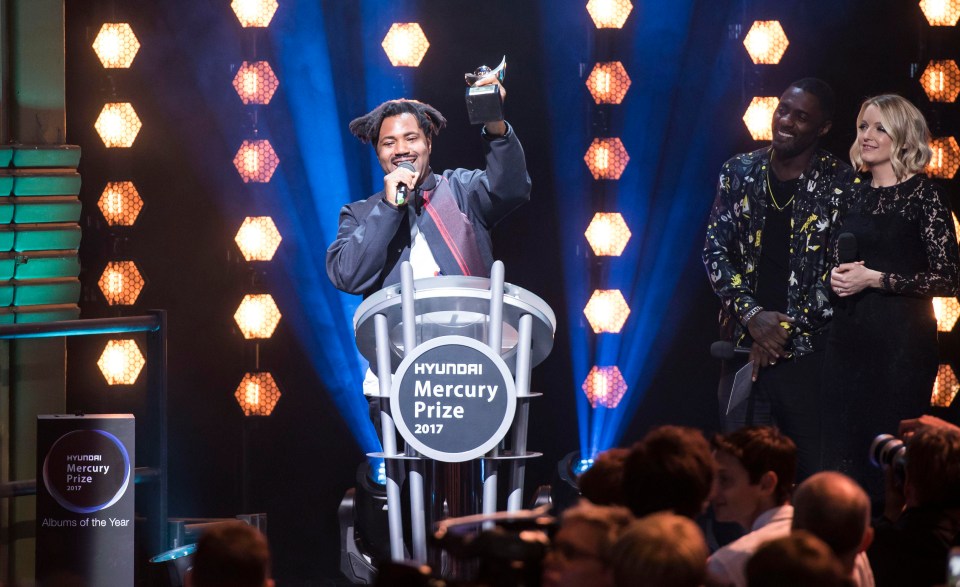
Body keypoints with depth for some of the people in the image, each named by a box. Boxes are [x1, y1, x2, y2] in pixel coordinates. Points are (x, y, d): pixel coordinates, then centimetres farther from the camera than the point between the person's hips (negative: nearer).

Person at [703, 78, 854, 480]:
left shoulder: (838, 184, -3)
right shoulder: (739, 172, 7)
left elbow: (839, 270, -7)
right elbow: (715, 251, 4)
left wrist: (787, 329, -12)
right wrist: (752, 315, -9)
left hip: (807, 352, -3)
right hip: (744, 343, 3)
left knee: (814, 469, -1)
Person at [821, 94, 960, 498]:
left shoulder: (923, 196, -5)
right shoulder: (854, 196, 13)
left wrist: (874, 278, -14)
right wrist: (835, 277, 3)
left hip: (901, 339, -6)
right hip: (848, 337, 6)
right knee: (841, 453, 3)